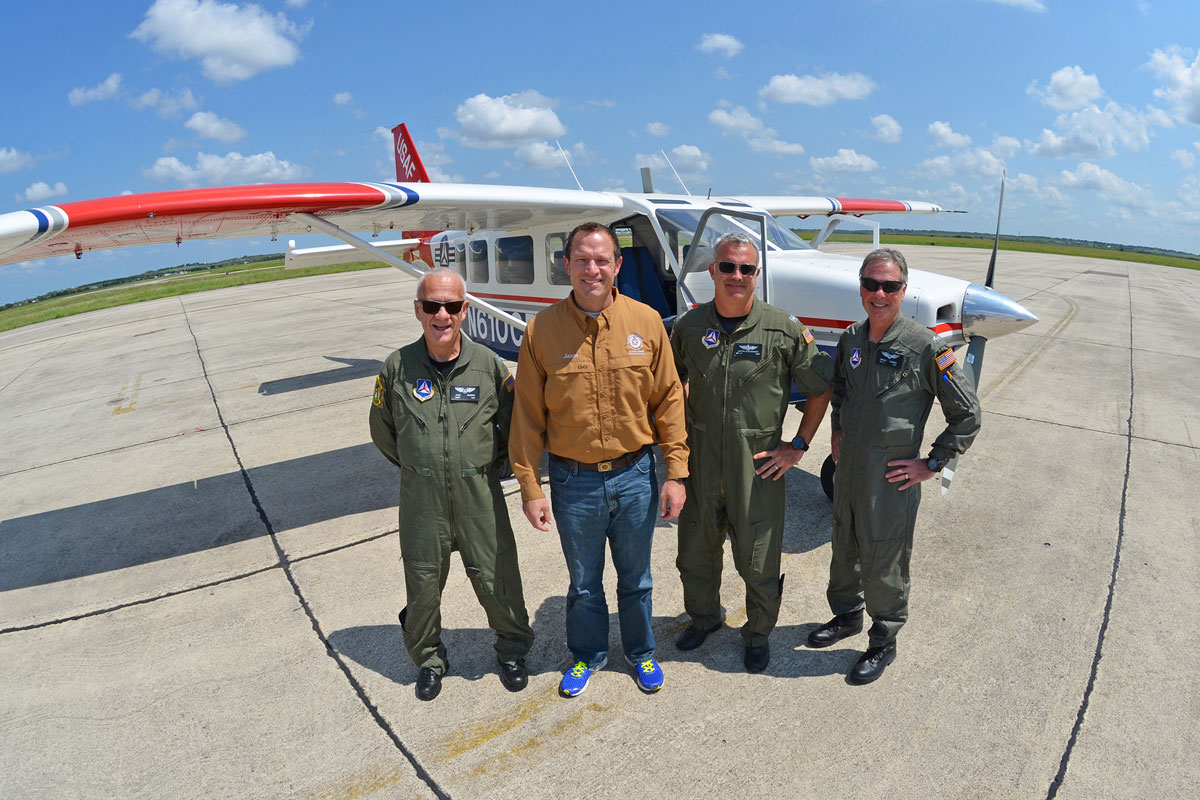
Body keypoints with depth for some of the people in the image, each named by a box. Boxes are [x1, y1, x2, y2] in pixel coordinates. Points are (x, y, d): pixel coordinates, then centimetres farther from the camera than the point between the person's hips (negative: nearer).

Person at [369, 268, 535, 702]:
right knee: (423, 581, 13)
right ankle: (429, 658, 38)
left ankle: (512, 649, 35)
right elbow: (382, 430, 10)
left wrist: (487, 463, 7)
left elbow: (512, 422, 7)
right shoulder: (398, 366, -5)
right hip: (421, 497, 1)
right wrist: (417, 466, 10)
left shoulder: (488, 364, -6)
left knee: (495, 577, 9)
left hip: (479, 492, -1)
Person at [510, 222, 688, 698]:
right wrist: (530, 488, -4)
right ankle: (588, 655, 44)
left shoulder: (646, 322, -6)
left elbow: (668, 400, -2)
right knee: (583, 582, 19)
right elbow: (527, 416, -4)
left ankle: (640, 652, 45)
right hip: (574, 482, 0)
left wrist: (676, 473, -3)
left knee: (635, 578, 20)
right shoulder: (543, 329, -8)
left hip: (634, 476, 1)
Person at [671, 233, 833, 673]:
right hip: (700, 461, 3)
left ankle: (758, 632, 37)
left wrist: (798, 445, -2)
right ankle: (704, 615, 46)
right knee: (695, 552, 19)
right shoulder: (688, 326, -1)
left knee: (758, 560, 11)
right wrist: (680, 434, 8)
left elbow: (821, 389, 0)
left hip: (759, 464, -3)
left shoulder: (785, 330, -10)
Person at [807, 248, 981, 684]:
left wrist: (932, 463, -9)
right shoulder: (851, 339, 2)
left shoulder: (925, 347, -15)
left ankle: (883, 641, 29)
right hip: (848, 468, 6)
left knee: (883, 564, 7)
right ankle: (847, 615, 45)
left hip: (892, 477, -5)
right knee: (844, 549, 21)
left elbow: (966, 415, -9)